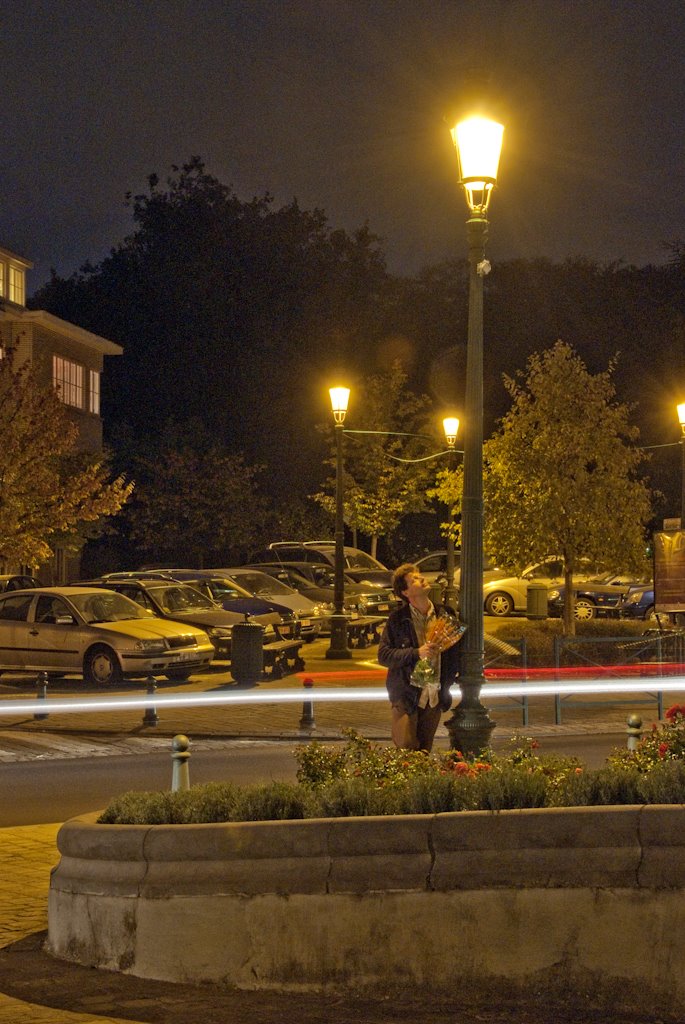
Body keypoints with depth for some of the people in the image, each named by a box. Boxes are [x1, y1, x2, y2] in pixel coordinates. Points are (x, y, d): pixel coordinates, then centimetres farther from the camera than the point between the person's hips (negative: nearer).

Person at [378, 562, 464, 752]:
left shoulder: (445, 614, 5)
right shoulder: (398, 619, -5)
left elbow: (456, 651, 14)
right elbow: (383, 655, -8)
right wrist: (416, 653, -19)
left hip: (434, 698, 3)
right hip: (407, 696, -3)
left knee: (424, 752, 10)